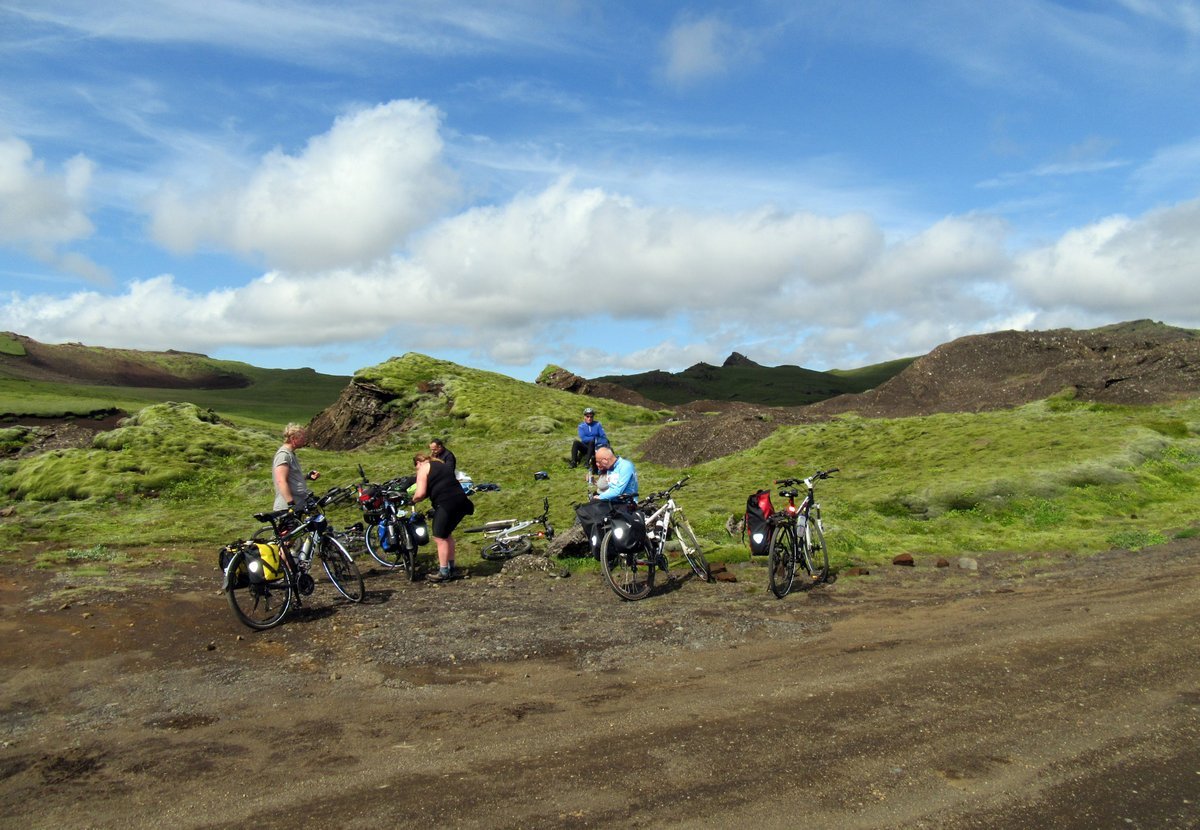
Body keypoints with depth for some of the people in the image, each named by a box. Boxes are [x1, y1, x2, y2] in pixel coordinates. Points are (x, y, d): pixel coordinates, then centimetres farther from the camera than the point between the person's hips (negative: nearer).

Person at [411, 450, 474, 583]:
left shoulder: (424, 469, 2)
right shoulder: (442, 465, 27)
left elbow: (420, 494, -8)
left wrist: (413, 500, 12)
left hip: (446, 503, -9)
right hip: (461, 501, 9)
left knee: (440, 537, 1)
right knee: (447, 534, 23)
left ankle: (443, 573, 5)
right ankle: (450, 568, 31)